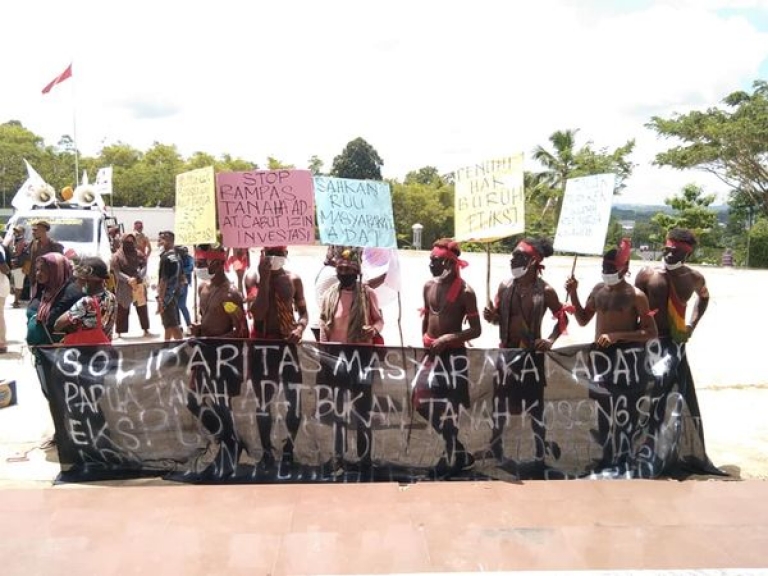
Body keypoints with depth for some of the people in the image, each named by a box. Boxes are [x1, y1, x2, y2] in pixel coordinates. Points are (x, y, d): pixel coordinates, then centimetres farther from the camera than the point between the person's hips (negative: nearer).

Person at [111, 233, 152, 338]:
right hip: (124, 287, -3)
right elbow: (117, 272, -12)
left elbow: (144, 267, -2)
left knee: (142, 309, 9)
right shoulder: (117, 256, -4)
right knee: (122, 310, 1)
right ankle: (119, 332, 9)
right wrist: (128, 279, -26)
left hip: (138, 285, 3)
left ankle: (146, 330, 19)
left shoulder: (138, 254, 6)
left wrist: (139, 276, -21)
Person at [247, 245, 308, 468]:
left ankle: (289, 449, 17)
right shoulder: (254, 278, -2)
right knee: (263, 401, 5)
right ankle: (267, 451, 18)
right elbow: (257, 313, -14)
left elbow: (303, 311, 8)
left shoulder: (294, 279, 4)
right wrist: (264, 278, -17)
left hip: (288, 342, 1)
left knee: (295, 399, 0)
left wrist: (300, 328, -14)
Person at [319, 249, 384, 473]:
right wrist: (323, 356, 0)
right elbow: (323, 326, 6)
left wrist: (374, 329, -21)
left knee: (362, 411, 0)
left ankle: (365, 459, 9)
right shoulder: (329, 295, 5)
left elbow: (380, 319, 2)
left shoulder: (368, 293, -2)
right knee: (338, 411, 9)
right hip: (337, 358, 3)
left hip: (361, 356, -3)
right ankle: (338, 459, 16)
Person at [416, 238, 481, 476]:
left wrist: (450, 337, -23)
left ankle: (453, 458, 14)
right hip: (431, 354, 7)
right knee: (422, 399, 6)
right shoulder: (429, 286, 6)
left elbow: (476, 330, -11)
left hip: (454, 355, -7)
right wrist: (424, 344, 16)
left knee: (449, 408, -2)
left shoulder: (465, 292, -12)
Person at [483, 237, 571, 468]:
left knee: (534, 404, 5)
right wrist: (491, 316, -11)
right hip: (507, 352, 3)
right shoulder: (505, 286, 0)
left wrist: (550, 340, -12)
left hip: (531, 354, -3)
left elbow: (563, 318, 1)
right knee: (500, 400, 10)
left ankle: (540, 454, 20)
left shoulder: (545, 291, -10)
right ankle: (495, 447, 26)